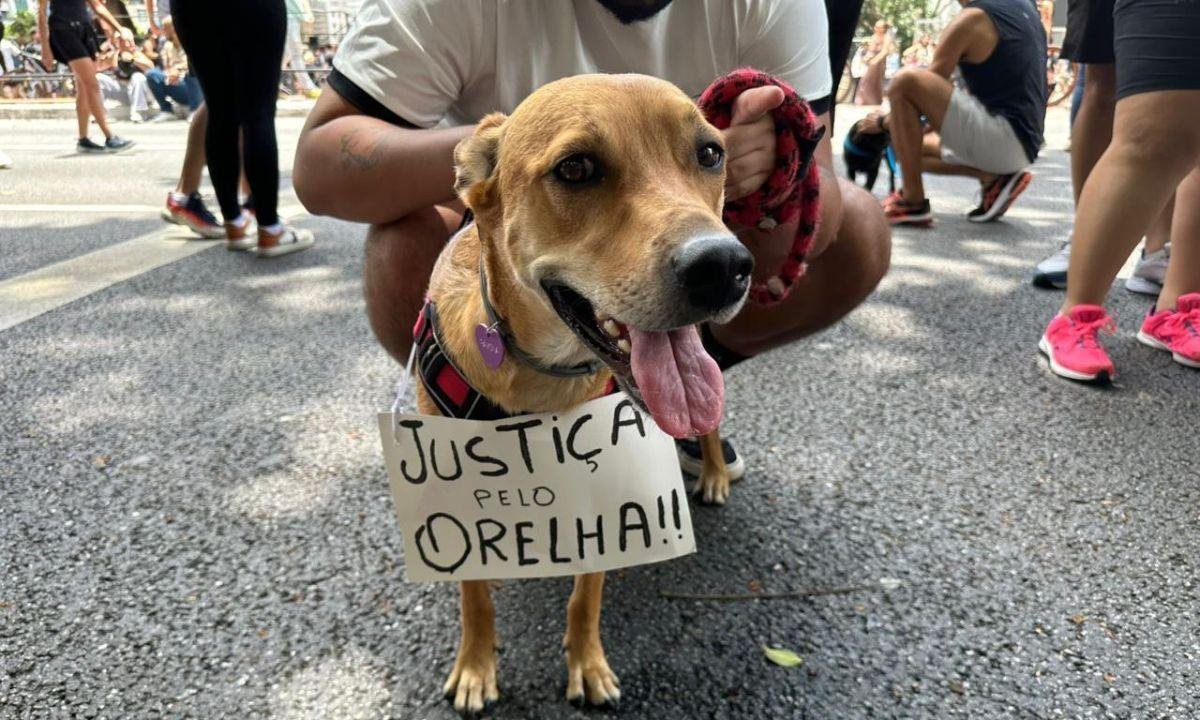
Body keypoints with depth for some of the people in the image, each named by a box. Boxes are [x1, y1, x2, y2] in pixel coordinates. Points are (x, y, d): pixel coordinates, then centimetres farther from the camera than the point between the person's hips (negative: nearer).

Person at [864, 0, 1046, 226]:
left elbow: (924, 86, -4)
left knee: (904, 83, -19)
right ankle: (994, 178, 6)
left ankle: (913, 203, -15)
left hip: (1005, 137, -10)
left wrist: (883, 122, 11)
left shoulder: (972, 19, -9)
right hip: (1022, 144, 10)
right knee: (917, 146, 25)